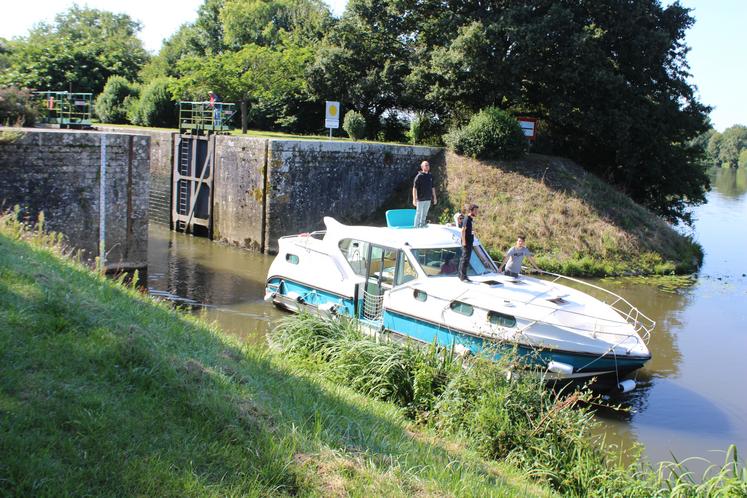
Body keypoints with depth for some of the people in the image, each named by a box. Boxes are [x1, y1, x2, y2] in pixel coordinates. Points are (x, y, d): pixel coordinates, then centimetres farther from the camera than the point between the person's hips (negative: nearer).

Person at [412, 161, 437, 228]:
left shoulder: (430, 176, 10)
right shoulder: (419, 176, -9)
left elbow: (433, 187, 18)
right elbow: (414, 188, -12)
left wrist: (434, 197, 16)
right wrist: (414, 199, -17)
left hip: (428, 199, 6)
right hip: (420, 199, -6)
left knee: (424, 214, 12)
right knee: (418, 213, 0)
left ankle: (422, 226, 22)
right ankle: (416, 227, 6)